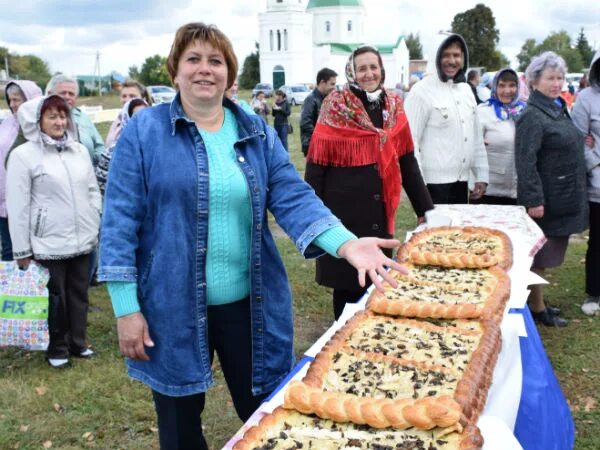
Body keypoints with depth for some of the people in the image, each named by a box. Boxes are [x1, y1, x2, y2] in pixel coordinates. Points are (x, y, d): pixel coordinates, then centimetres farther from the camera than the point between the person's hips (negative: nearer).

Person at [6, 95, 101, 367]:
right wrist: (21, 250, -8)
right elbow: (17, 207, -8)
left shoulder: (80, 151, 7)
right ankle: (57, 349, 25)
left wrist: (96, 227, 11)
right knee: (55, 299, 7)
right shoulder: (23, 155, -8)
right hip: (48, 245, -4)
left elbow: (93, 192, 14)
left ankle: (77, 343, 31)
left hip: (83, 241, 5)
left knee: (79, 294, 15)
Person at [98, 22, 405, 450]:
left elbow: (293, 196, -5)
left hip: (251, 305, 3)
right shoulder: (143, 131, -4)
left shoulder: (257, 133, 5)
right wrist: (126, 309, -11)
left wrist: (346, 243, -23)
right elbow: (121, 221, -7)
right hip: (172, 310, -2)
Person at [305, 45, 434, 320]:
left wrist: (425, 207, 9)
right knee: (347, 282, 7)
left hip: (380, 211, 4)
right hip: (343, 210, -4)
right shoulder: (336, 108, -6)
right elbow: (316, 165, -8)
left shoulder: (393, 107, 7)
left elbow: (407, 161, 10)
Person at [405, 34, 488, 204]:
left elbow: (477, 136, 16)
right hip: (434, 183, -7)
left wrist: (481, 175, 11)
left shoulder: (466, 90, 12)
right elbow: (410, 140, -14)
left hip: (461, 182, 7)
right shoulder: (423, 91, -10)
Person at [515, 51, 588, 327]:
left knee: (545, 256, 16)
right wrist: (534, 200, -24)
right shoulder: (532, 116, -15)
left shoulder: (560, 111, 13)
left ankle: (536, 305, 27)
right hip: (545, 201, -8)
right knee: (538, 256, 3)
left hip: (564, 199, 8)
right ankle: (537, 309, 16)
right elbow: (525, 162, -21)